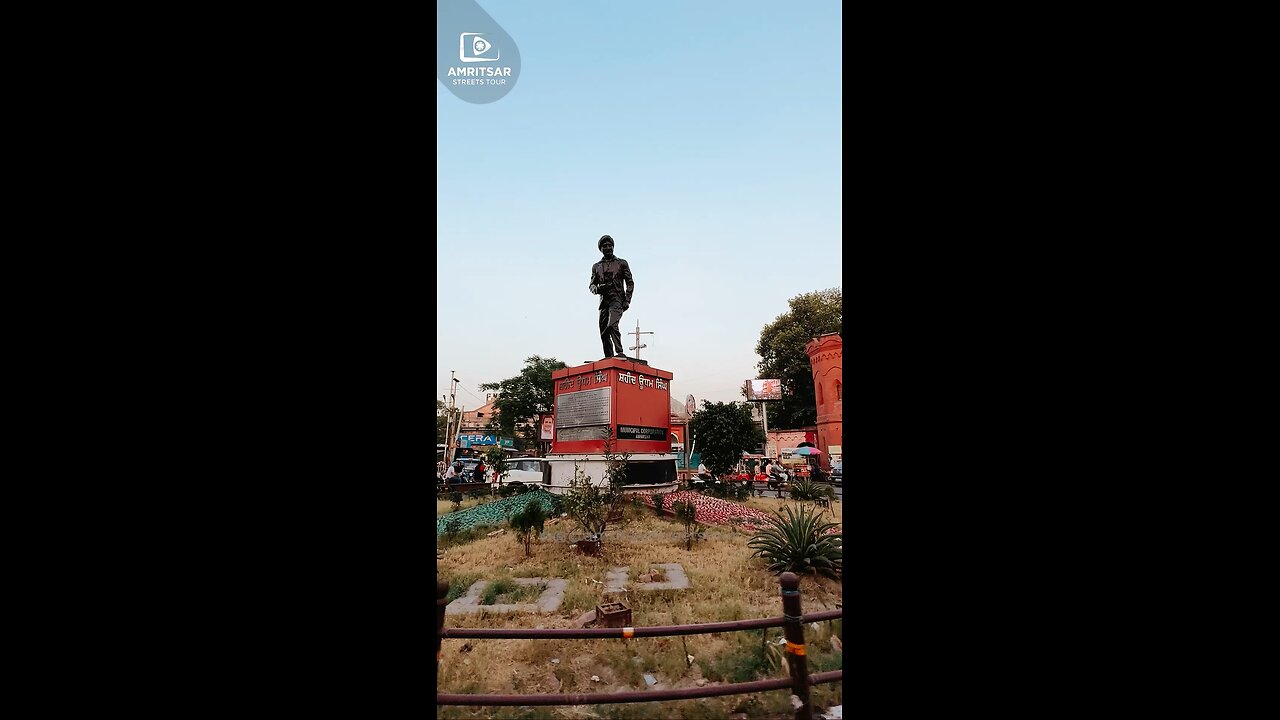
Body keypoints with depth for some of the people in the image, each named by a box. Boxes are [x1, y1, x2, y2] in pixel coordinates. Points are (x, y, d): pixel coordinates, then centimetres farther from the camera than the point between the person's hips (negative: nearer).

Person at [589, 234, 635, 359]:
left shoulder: (622, 263, 9)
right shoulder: (596, 266, 18)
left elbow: (630, 283, 6)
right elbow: (591, 285, 17)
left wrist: (627, 301, -5)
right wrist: (596, 289, -9)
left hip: (617, 299, -5)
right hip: (604, 301, 5)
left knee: (612, 325, -26)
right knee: (603, 332, 3)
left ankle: (620, 352, -29)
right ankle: (609, 358, 11)